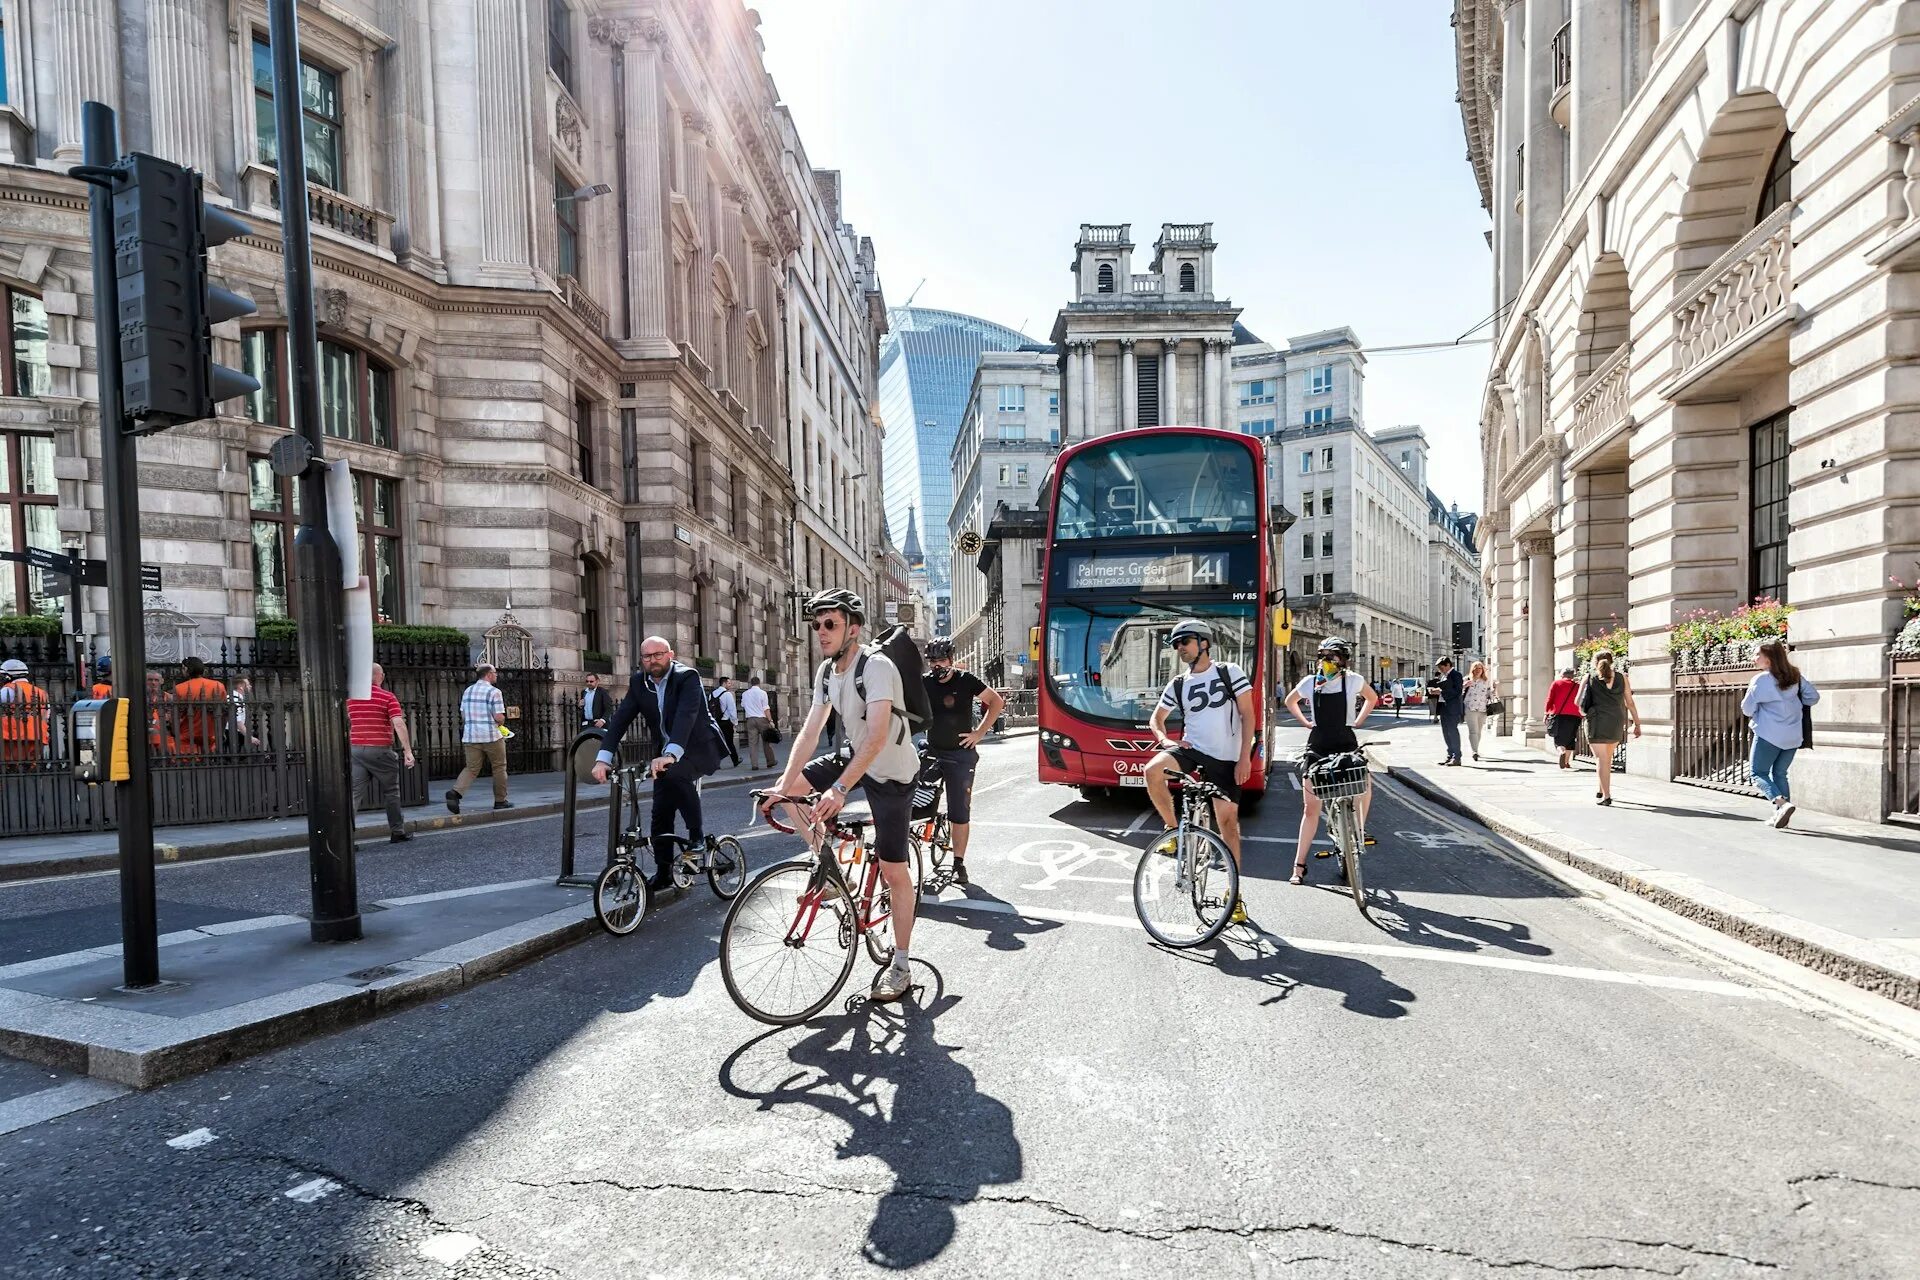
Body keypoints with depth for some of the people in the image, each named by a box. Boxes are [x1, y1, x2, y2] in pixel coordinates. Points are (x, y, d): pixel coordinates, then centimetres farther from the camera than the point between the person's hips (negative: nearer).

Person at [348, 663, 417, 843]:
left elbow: (345, 725, 16)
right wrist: (408, 751, -18)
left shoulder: (351, 698, 8)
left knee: (355, 793, 1)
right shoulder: (388, 698, -7)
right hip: (380, 750, -4)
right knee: (392, 792, 10)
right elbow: (399, 725, -17)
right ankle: (397, 832, 18)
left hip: (356, 749, 4)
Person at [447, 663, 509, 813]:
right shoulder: (494, 692, -10)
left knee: (471, 768, 8)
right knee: (499, 767, 9)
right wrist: (501, 723, 8)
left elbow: (463, 716, 14)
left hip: (470, 737, 5)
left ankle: (455, 792, -15)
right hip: (491, 736, -5)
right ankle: (500, 801, 15)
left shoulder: (467, 691, 11)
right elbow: (499, 717, -14)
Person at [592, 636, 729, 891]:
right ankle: (663, 871, 18)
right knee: (661, 812, 3)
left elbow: (686, 716, -35)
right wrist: (604, 757, -23)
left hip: (697, 748, -5)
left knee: (677, 775, -34)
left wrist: (670, 755, -49)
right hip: (664, 754, 6)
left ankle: (697, 833, -16)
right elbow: (620, 718, -10)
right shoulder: (638, 682, -2)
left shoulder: (687, 678, -20)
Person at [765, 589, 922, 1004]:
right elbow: (810, 730, -5)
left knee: (894, 871, -3)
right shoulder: (827, 670, -3)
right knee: (790, 786, 0)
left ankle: (900, 966, 12)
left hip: (891, 774, -8)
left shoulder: (877, 667, -27)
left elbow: (877, 736, -37)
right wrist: (784, 784, -15)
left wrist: (839, 789, -44)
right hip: (855, 758, 8)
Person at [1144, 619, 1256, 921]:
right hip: (1191, 749, 2)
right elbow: (1156, 718, 18)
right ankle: (1172, 829, -7)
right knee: (1153, 770, -29)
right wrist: (1165, 740, -4)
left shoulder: (1230, 672, 0)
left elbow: (1248, 715, -2)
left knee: (1228, 822, 1)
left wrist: (1245, 757, -10)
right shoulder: (1177, 685, 9)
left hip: (1224, 758, -2)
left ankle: (1234, 894, 14)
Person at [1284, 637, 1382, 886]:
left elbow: (1372, 698, 18)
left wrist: (1357, 721, 8)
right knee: (1311, 808, 1)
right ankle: (1299, 865, 6)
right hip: (1317, 746, 0)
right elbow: (1290, 701, 19)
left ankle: (1359, 831, 0)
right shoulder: (1310, 682, 0)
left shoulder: (1352, 680, -2)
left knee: (1365, 782, -27)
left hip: (1346, 744, 0)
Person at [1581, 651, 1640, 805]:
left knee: (1601, 759, -4)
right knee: (1608, 758, 20)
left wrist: (1586, 712, 27)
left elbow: (1578, 702, 6)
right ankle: (1601, 790, 29)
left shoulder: (1590, 678, 4)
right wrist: (1637, 724, 10)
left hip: (1597, 723, -3)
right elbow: (1630, 703, 5)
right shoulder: (1622, 677, 8)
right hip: (1617, 723, 3)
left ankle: (1606, 796, -14)